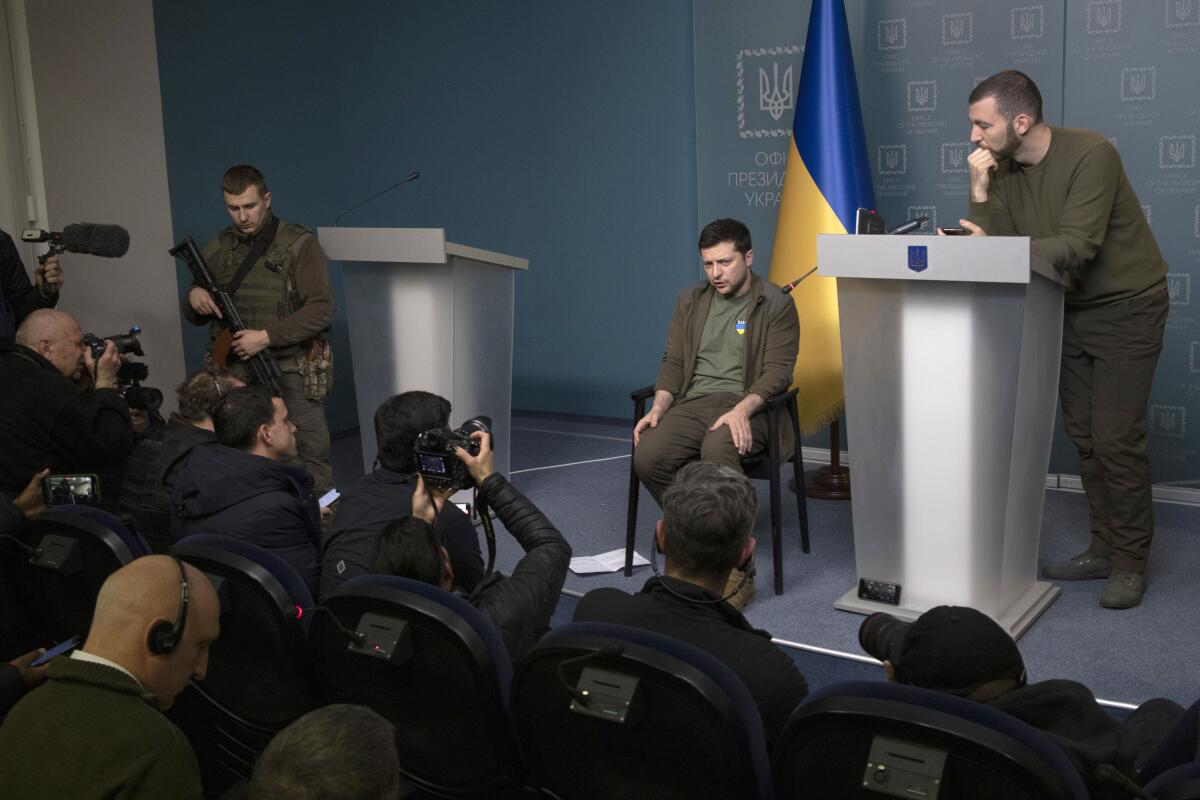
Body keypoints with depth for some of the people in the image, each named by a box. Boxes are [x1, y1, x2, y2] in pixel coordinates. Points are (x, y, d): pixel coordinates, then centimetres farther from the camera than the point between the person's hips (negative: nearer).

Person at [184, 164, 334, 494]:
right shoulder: (217, 249, 12)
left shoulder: (298, 244, -3)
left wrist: (266, 337, -19)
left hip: (291, 376, -4)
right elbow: (196, 318, 20)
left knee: (310, 465, -4)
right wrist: (194, 297, -4)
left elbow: (321, 310, -11)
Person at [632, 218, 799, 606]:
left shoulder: (775, 305, 2)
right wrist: (658, 407, -3)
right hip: (692, 403, 5)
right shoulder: (690, 301, 17)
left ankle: (735, 570, -28)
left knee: (716, 450, -39)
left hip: (746, 406, -4)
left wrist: (742, 410, -24)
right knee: (647, 456, -26)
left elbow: (777, 371, -6)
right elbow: (673, 362, 16)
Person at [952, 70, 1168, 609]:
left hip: (1125, 307, -7)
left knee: (1116, 438, -8)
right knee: (1083, 436, 9)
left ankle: (1130, 564, 4)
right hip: (1071, 311, 7)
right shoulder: (1003, 169, -2)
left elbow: (1076, 247, -31)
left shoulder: (1091, 155, -22)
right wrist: (980, 191, -22)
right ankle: (1103, 549, 21)